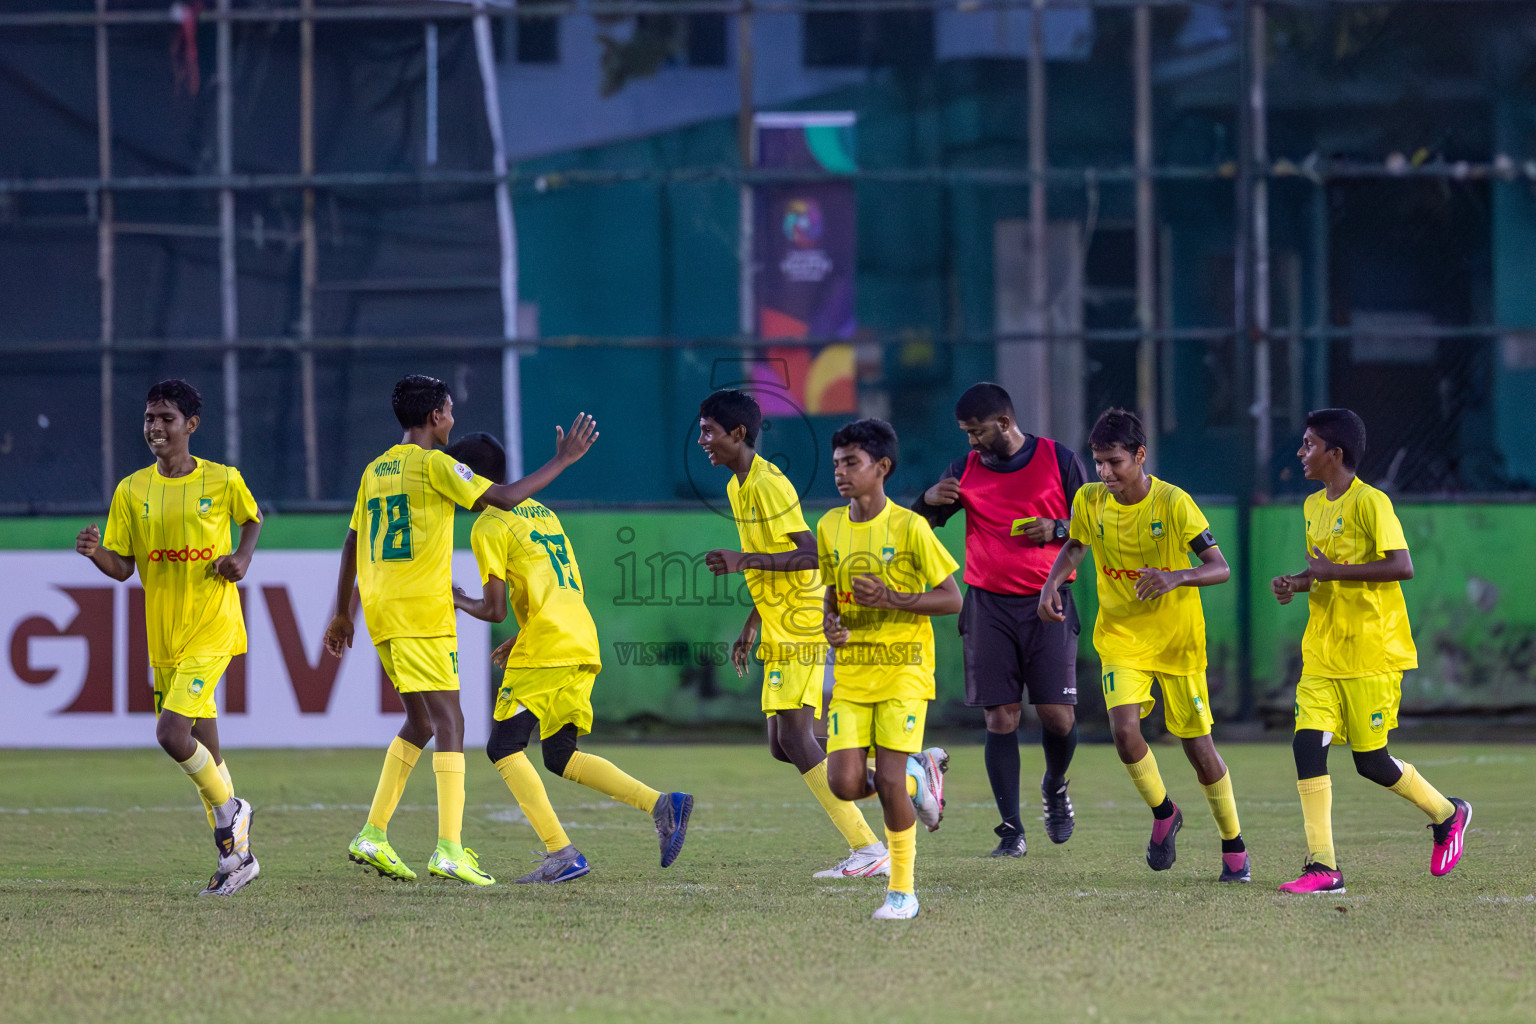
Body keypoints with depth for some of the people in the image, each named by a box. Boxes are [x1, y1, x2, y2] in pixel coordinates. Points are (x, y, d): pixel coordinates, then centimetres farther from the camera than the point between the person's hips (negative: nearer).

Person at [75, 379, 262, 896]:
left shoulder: (223, 481, -5)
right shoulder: (131, 491, 2)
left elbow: (252, 517, 16)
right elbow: (122, 568, 2)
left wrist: (243, 557, -2)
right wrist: (94, 552, -19)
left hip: (212, 626, -5)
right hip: (164, 635, 5)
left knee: (172, 733, -20)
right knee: (201, 746, 10)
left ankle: (228, 808, 6)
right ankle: (236, 854, 22)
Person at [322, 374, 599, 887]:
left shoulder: (375, 471, 16)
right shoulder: (433, 464, -6)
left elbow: (351, 545, 20)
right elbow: (505, 497, -12)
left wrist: (343, 614, 26)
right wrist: (563, 460, -2)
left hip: (381, 612, 8)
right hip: (422, 612, -8)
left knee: (420, 722, 18)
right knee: (448, 722, -10)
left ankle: (373, 835, 13)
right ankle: (449, 849, -20)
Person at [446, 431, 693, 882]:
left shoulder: (489, 527, -4)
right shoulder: (540, 513, 22)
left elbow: (495, 609, -9)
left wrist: (460, 601, 12)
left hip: (545, 650, -9)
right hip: (584, 646, 9)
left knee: (504, 748, -4)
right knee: (560, 756, 16)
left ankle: (562, 855, -14)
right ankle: (661, 804, 2)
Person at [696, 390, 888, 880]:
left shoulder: (768, 484, -16)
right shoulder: (739, 487, 15)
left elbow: (810, 554, -22)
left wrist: (744, 561, -26)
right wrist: (750, 627, 23)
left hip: (804, 629, -10)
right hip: (780, 634, 10)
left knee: (795, 738, -15)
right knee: (782, 745, 7)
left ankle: (869, 849, -13)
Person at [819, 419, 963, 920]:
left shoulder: (909, 527, -9)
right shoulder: (829, 527, 7)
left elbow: (952, 599, -7)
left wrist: (892, 600, -20)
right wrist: (831, 624, -3)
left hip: (903, 670, -5)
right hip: (851, 672, 5)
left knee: (889, 779, -11)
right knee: (845, 783, -8)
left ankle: (903, 891, 4)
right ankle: (922, 770, 22)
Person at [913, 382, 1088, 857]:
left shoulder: (1058, 460, 3)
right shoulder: (965, 470, 9)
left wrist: (1057, 528, -12)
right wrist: (930, 500, -10)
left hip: (1048, 605, -1)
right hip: (988, 605, 2)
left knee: (1058, 715, -6)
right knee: (1000, 718, -5)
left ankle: (1055, 787, 27)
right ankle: (1012, 831, -1)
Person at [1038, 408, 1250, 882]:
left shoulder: (1173, 503, -18)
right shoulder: (1090, 501, -6)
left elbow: (1220, 567, -19)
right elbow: (1075, 546, 15)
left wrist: (1176, 578, -38)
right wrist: (1053, 582, -4)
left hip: (1177, 640, -3)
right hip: (1120, 635, 3)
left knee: (1197, 745, 1)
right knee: (1124, 728, -20)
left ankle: (1233, 844, 22)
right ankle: (1163, 814, 8)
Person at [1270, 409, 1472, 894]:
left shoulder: (1371, 503, -13)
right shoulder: (1313, 507, 12)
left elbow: (1402, 567, -22)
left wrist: (1333, 572, -22)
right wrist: (1295, 584, 5)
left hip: (1372, 653, -7)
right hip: (1323, 654, 7)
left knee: (1370, 761, -2)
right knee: (1307, 743, -9)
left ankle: (1447, 815, 26)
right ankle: (1323, 867, -10)